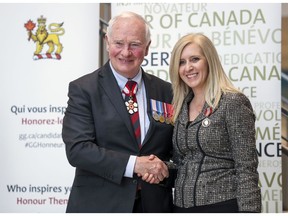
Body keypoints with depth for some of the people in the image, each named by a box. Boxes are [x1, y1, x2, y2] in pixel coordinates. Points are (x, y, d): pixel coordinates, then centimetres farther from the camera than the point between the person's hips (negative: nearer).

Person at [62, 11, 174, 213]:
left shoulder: (166, 91, 5)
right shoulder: (83, 89, -5)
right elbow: (77, 149, -14)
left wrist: (163, 169, -13)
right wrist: (134, 164, -21)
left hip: (155, 204, 3)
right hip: (99, 204, -3)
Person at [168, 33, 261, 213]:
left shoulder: (234, 103, -9)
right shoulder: (182, 108, 10)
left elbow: (246, 169, -13)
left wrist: (249, 211, -19)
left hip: (222, 204, -6)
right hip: (182, 205, 6)